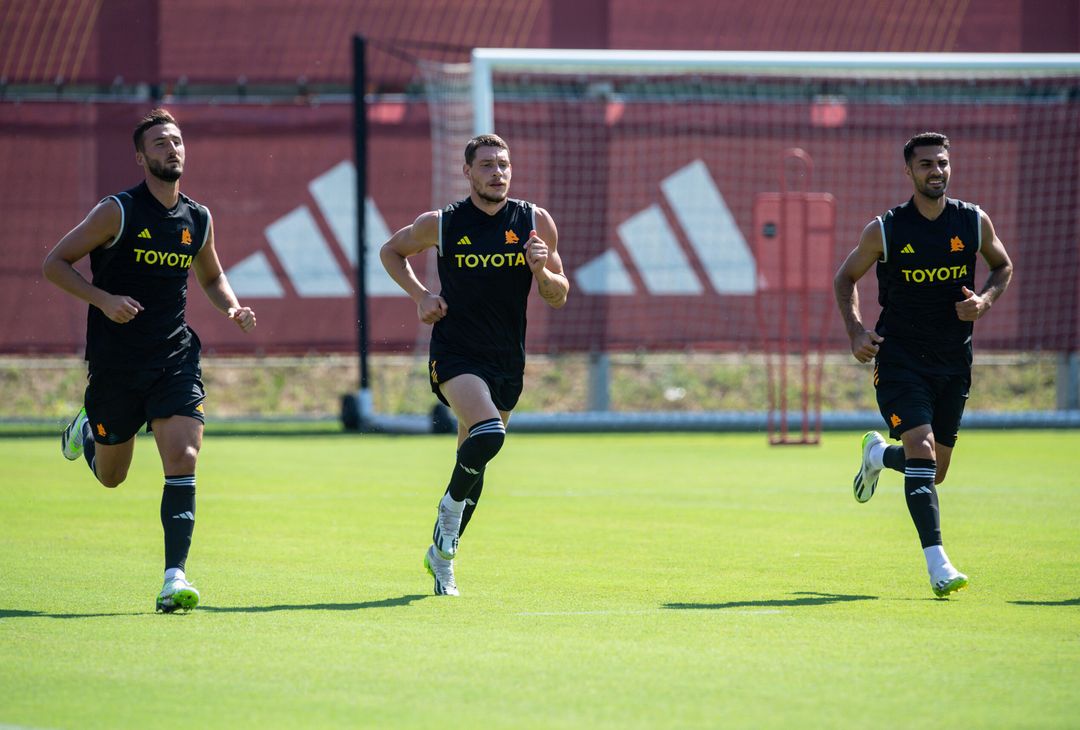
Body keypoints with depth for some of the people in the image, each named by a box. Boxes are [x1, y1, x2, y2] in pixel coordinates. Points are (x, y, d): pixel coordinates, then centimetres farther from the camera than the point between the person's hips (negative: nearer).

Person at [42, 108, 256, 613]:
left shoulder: (199, 220, 5)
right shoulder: (118, 212, -10)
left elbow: (212, 277, 25)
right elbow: (54, 263, -7)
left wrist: (232, 308, 3)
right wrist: (103, 299, -21)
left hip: (175, 359, 2)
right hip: (115, 363, -2)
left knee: (183, 461, -17)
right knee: (111, 476, 12)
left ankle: (174, 578, -16)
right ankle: (85, 431, 47)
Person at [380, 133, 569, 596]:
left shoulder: (536, 223, 0)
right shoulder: (441, 224, -5)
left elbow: (559, 297, 6)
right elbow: (391, 251, 14)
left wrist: (542, 272, -15)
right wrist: (420, 295, -1)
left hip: (508, 362, 4)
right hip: (455, 354, -4)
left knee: (473, 462, 12)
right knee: (487, 434, -29)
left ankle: (441, 557, 29)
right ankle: (451, 509, -5)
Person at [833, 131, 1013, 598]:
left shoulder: (974, 222, -1)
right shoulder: (885, 231, -6)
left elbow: (1003, 266, 16)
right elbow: (845, 279, 8)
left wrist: (985, 300, -5)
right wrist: (856, 331, -7)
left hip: (954, 360, 4)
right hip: (899, 357, -4)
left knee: (935, 472, 11)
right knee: (921, 449, -21)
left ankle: (878, 454, 46)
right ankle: (937, 565, -23)